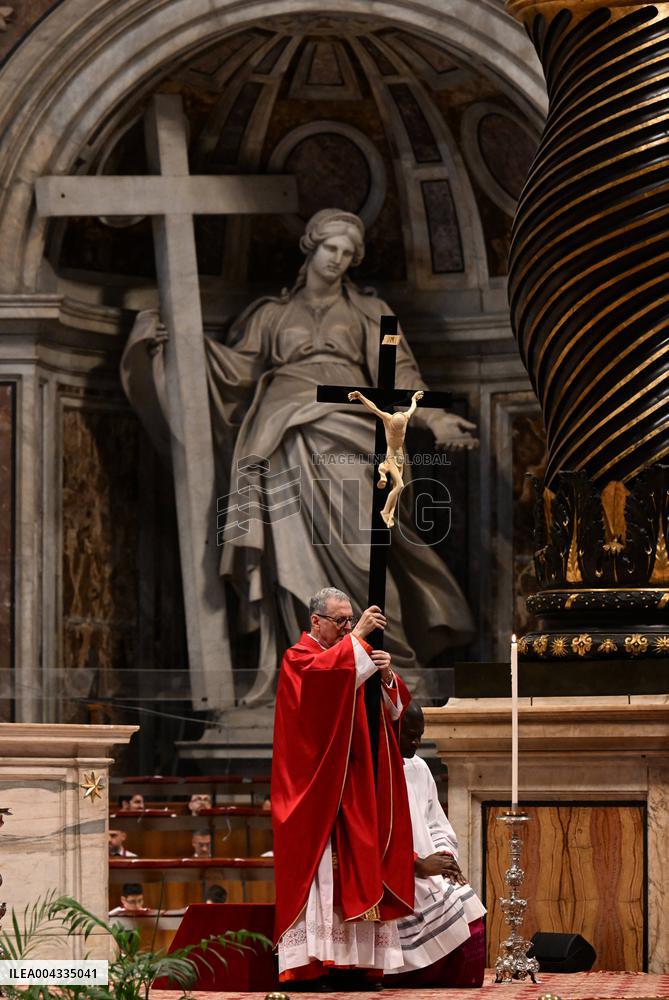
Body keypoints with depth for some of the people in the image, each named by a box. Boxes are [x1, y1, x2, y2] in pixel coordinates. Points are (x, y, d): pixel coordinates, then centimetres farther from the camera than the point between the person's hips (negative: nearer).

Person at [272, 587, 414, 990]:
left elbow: (395, 706, 9)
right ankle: (314, 962, -16)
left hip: (354, 787, 7)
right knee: (318, 866, -13)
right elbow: (321, 673, -25)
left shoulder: (355, 656, 20)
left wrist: (387, 675, -11)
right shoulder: (298, 658, 0)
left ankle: (353, 960, 0)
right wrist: (357, 637, -26)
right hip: (315, 787, -7)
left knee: (356, 872, 1)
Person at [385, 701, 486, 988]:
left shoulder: (418, 769, 16)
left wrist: (444, 855, -2)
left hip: (429, 871, 7)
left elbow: (437, 825, 19)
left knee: (470, 918, -15)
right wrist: (419, 864, -19)